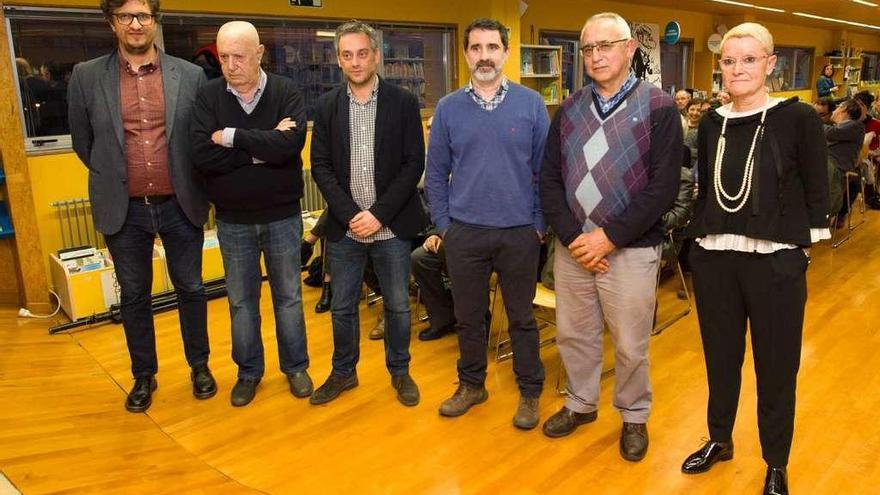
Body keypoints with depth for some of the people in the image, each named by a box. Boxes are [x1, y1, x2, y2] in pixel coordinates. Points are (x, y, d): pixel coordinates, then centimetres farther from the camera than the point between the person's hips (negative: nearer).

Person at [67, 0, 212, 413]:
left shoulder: (190, 75, -1)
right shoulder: (86, 76, 0)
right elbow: (83, 142, 9)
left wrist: (186, 182, 8)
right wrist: (114, 179, 12)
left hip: (180, 206, 0)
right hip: (124, 210, 1)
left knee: (190, 289, 11)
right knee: (133, 295, 12)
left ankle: (199, 366, 30)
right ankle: (144, 376, 29)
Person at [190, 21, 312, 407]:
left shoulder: (286, 92, -7)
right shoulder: (208, 96, -5)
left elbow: (290, 145, -25)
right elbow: (202, 156, -18)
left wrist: (231, 137, -19)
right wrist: (262, 148, -20)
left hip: (282, 216, -1)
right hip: (232, 220, 1)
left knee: (288, 296, 12)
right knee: (241, 300, 13)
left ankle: (296, 367, 30)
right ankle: (249, 372, 31)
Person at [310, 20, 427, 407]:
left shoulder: (403, 102, -2)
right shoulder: (327, 105, 4)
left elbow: (414, 164, -6)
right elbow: (320, 166, 1)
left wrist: (378, 214, -14)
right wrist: (351, 215, -11)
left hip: (392, 226, -1)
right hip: (344, 227, 2)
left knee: (398, 306, 10)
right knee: (342, 307, 12)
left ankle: (399, 372, 30)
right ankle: (343, 372, 32)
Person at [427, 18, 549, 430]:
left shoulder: (531, 104, -1)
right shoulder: (448, 107, 2)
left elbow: (545, 169, 1)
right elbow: (436, 172, 5)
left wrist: (539, 223, -3)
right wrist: (443, 225, 1)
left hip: (519, 233, -1)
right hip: (464, 233, 2)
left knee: (521, 317, 11)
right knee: (468, 316, 14)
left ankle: (529, 392, 27)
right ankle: (471, 384, 33)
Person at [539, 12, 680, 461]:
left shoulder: (658, 107, -5)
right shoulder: (569, 110, 6)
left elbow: (664, 186, -12)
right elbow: (549, 179, 3)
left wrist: (610, 236, -17)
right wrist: (571, 236, -10)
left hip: (630, 250, -3)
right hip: (572, 247, 4)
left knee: (630, 345, 9)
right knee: (573, 334, 15)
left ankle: (634, 417, 33)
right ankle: (581, 404, 38)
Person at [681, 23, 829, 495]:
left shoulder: (798, 118, -6)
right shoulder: (712, 123, 6)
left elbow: (816, 193, -3)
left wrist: (798, 246, -6)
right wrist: (700, 237, 10)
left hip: (776, 263, -4)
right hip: (714, 260, 4)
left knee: (776, 367, 10)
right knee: (720, 358, 17)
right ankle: (719, 440, 38)